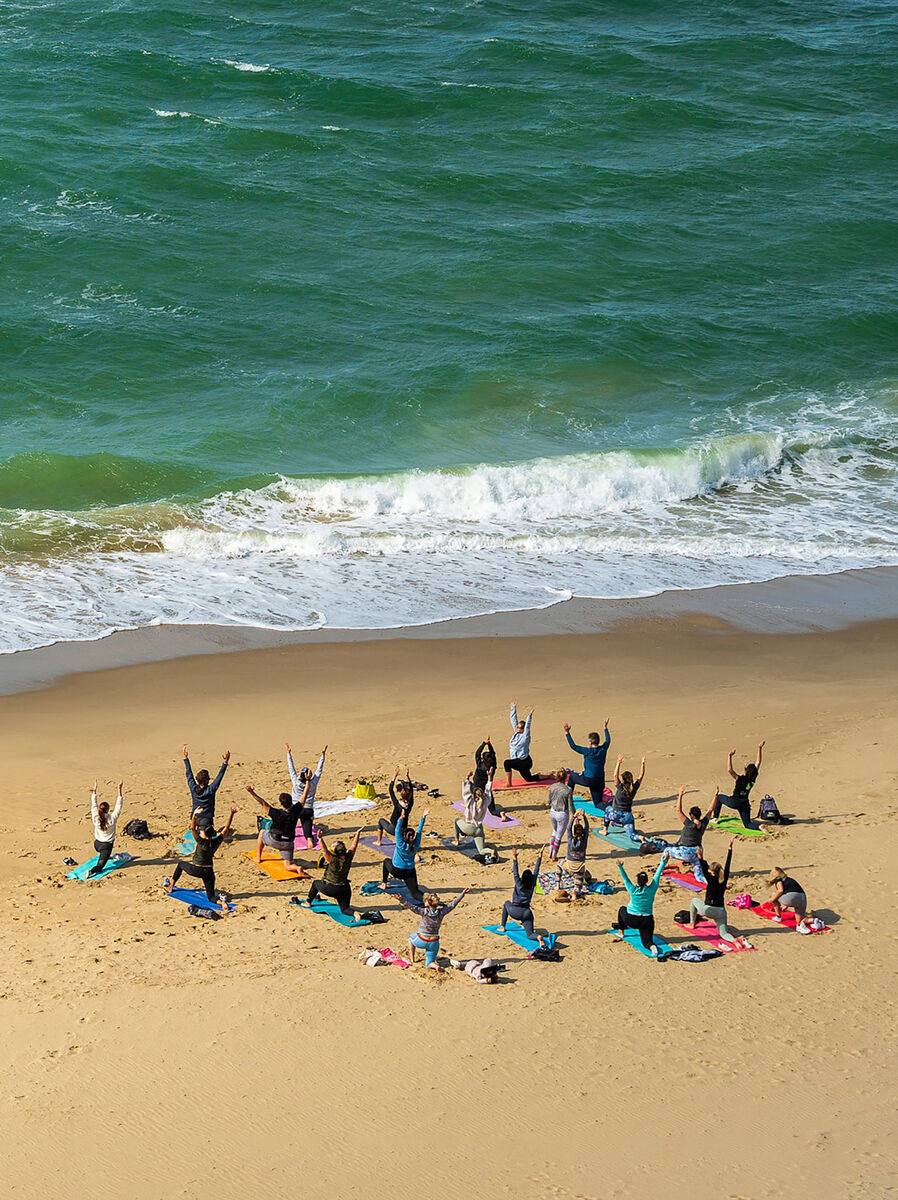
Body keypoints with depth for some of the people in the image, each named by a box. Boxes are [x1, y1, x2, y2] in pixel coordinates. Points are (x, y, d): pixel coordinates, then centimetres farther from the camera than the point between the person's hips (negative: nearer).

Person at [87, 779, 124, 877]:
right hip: (107, 845, -4)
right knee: (100, 866, -7)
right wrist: (119, 790, -9)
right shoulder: (112, 818, -19)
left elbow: (93, 805, 1)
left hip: (97, 844, 4)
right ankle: (91, 871, -33)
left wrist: (94, 790, 7)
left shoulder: (95, 818, -11)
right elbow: (118, 806, -11)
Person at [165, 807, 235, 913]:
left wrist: (194, 815, -36)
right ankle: (221, 901, -26)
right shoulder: (216, 842, -6)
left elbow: (192, 828, -27)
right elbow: (226, 829, 1)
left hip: (197, 870, -4)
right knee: (211, 897, 9)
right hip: (209, 872, 4)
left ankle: (171, 885, 37)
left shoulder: (202, 842, -19)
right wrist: (231, 815, 1)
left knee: (181, 864, 27)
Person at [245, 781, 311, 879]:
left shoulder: (277, 814, -29)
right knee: (288, 866, 10)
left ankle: (258, 857, 33)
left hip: (274, 841, -3)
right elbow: (304, 797, -8)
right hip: (288, 843, 3)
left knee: (262, 832, 28)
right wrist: (307, 781, 1)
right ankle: (298, 868, -25)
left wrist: (252, 793, -31)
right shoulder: (295, 811, -18)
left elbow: (263, 803, -30)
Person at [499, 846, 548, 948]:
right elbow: (536, 871, 6)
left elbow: (515, 873, -7)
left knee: (507, 903, 32)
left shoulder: (519, 884, -6)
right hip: (527, 912, 1)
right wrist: (539, 857, 9)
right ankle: (538, 937, -39)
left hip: (515, 912, -1)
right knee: (530, 934, 0)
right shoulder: (532, 885, 1)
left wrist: (515, 859, -11)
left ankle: (502, 926, 31)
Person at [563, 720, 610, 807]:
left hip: (588, 780, -4)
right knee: (598, 803, 11)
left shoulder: (588, 751, -15)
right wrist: (606, 728, 32)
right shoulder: (603, 749, -1)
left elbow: (573, 746, -9)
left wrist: (567, 733, -6)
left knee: (572, 775, 25)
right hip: (600, 781, 4)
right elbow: (608, 741, 21)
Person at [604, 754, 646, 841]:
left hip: (616, 816, -2)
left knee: (608, 809, 31)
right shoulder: (634, 789, -8)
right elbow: (641, 776, 1)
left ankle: (605, 830, 32)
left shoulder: (620, 788, -18)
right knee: (633, 836, 5)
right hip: (628, 817, 2)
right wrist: (643, 763, 3)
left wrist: (619, 762, -20)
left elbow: (615, 775, -19)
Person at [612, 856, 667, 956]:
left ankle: (620, 932, 39)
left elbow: (625, 878, 0)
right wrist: (663, 861, 3)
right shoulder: (651, 889, -8)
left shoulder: (633, 890, -12)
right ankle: (652, 947, -33)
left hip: (631, 920, 0)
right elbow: (657, 874, -3)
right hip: (647, 921, 1)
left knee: (622, 909, 30)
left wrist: (620, 867, 8)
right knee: (647, 941, 4)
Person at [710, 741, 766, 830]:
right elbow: (758, 762, -3)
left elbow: (729, 769, -37)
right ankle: (759, 826, -24)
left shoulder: (739, 779, -24)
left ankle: (715, 818, 21)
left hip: (734, 802, -4)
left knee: (719, 797, 23)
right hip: (745, 804, 4)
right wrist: (760, 748, -1)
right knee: (747, 824, 9)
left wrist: (729, 756, -34)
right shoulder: (753, 779, -9)